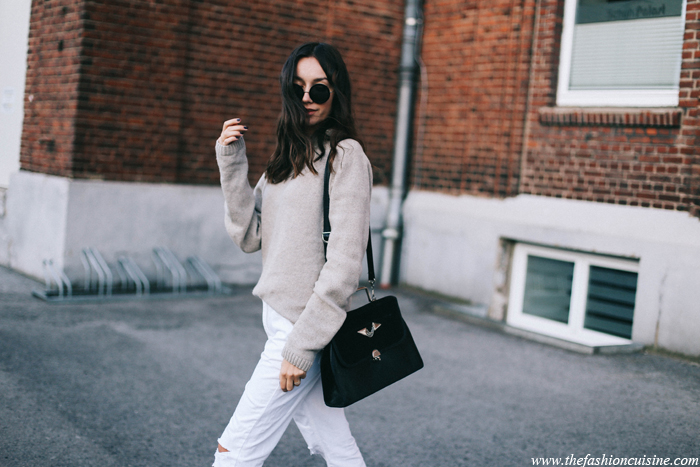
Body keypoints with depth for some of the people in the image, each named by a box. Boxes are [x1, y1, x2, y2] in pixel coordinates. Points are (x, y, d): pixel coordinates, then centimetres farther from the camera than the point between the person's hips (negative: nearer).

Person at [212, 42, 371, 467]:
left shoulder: (346, 155, -11)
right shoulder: (289, 156, 13)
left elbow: (344, 262, -17)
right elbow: (250, 236, 6)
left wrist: (301, 345, -18)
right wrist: (232, 163, -3)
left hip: (307, 325, -7)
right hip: (282, 318, 7)